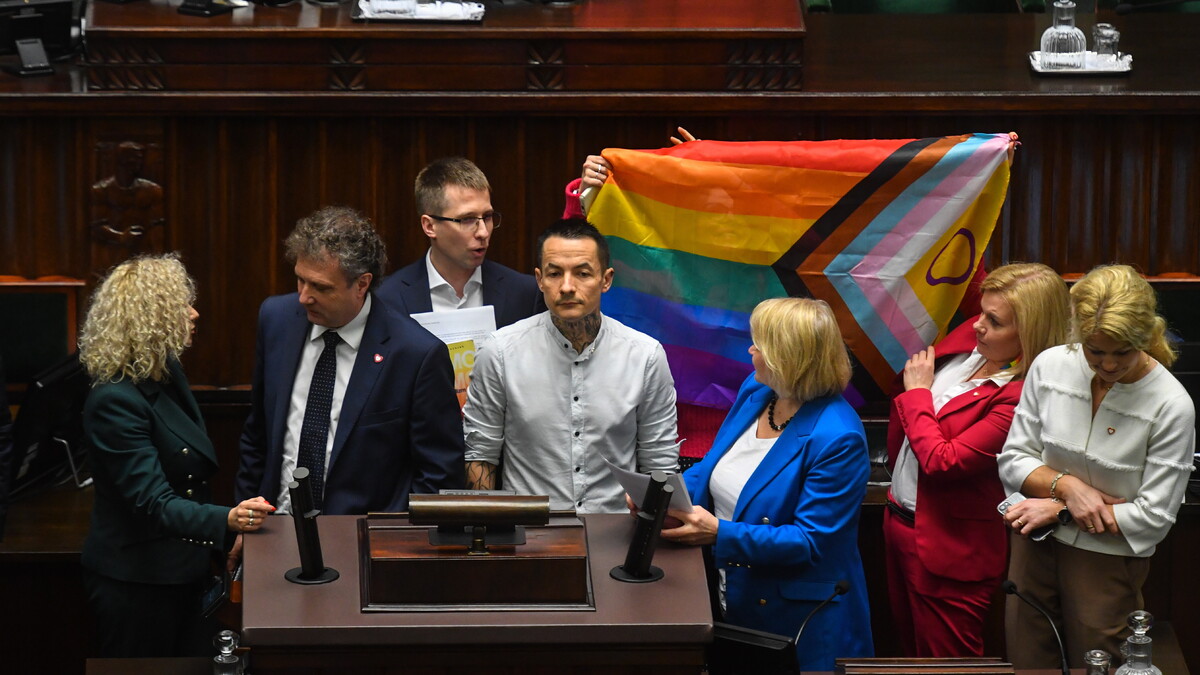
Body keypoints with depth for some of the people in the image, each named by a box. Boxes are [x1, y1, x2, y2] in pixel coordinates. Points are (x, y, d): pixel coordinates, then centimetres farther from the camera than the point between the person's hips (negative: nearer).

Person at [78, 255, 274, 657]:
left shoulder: (166, 374, 4)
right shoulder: (114, 401, -24)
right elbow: (154, 503, -29)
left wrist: (230, 531, 21)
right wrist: (227, 521, -44)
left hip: (181, 571, 9)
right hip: (137, 582, -9)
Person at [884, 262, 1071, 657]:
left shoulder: (1019, 397, -26)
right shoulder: (966, 339, -2)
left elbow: (941, 460, -27)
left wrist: (918, 392, -15)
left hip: (947, 549, -8)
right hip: (899, 522, 8)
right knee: (912, 651, 23)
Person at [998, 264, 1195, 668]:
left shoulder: (1171, 406, -18)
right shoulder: (1050, 367, -7)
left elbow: (1154, 518, -16)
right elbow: (1012, 461, 0)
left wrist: (1059, 512, -15)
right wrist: (1066, 486, -19)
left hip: (1109, 563, -3)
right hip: (1035, 549, 3)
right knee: (1027, 665, 13)